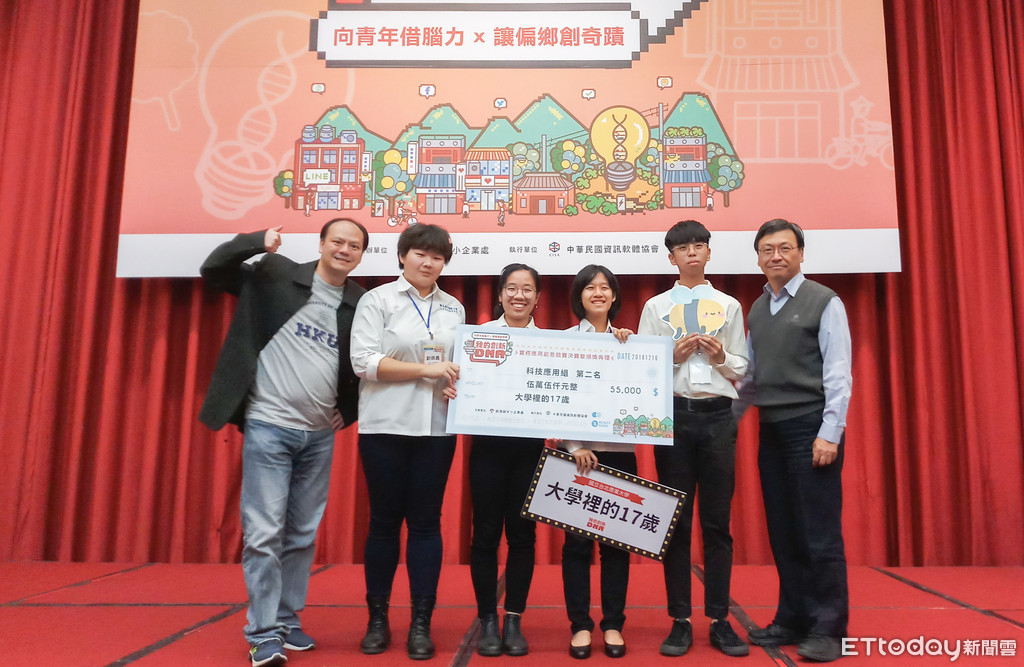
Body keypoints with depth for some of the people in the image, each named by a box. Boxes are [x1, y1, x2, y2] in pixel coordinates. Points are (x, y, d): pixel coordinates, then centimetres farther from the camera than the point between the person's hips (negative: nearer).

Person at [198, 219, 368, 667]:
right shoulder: (276, 274, -2)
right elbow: (212, 271, -1)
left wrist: (350, 410, 6)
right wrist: (258, 241, -15)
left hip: (320, 436, 4)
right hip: (268, 427, -3)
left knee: (302, 535, 12)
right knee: (263, 534, -2)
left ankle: (288, 622, 27)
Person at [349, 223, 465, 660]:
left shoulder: (454, 308, 11)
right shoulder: (377, 300, 0)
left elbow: (464, 362, 15)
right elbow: (363, 361, -10)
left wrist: (460, 385, -7)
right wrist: (426, 369, -16)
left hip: (437, 428, 3)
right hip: (385, 426, -2)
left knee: (426, 522, 5)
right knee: (384, 521, 6)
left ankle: (421, 623, 14)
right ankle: (377, 618, 21)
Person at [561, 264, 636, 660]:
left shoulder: (628, 340, 10)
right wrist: (574, 446, -12)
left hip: (619, 450, 2)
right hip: (578, 450, -2)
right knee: (577, 539, 1)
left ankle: (613, 624, 18)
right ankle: (580, 625, 13)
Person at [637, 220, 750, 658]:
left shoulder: (729, 306, 12)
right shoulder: (656, 306, 9)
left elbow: (741, 368, 11)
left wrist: (721, 357, -9)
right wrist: (674, 356, -13)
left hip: (717, 414, 1)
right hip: (673, 414, -1)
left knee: (717, 521, 5)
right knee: (676, 521, 3)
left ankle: (720, 621, 15)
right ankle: (680, 621, 13)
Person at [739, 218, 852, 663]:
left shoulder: (824, 302, -3)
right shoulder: (756, 311, 14)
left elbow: (838, 373, -9)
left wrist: (829, 432, -15)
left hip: (811, 427, -6)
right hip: (771, 430, 6)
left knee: (819, 532, -2)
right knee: (782, 531, 10)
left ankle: (827, 628, 10)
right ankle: (792, 619, 21)